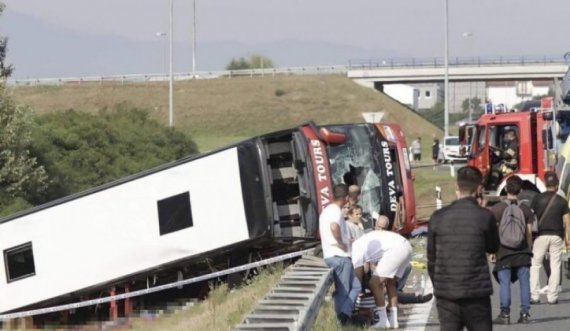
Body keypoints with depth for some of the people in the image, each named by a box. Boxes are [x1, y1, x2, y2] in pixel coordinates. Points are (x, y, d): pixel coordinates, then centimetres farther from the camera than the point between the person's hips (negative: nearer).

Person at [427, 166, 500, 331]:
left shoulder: (438, 217, 1)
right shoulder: (485, 216, -7)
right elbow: (493, 247, 9)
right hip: (476, 293, -2)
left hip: (446, 293, 2)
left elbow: (431, 257, 7)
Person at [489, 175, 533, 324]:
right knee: (524, 283, 6)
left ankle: (505, 314, 0)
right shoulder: (525, 209, 1)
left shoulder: (497, 209, -6)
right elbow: (529, 233, 3)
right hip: (522, 252, 2)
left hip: (504, 252, -2)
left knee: (505, 283, 0)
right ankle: (525, 313, 4)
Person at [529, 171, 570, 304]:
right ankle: (552, 296, 3)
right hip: (557, 236, 1)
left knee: (535, 266, 6)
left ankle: (534, 296, -2)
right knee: (555, 266, 6)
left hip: (541, 235, -1)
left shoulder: (537, 198, 0)